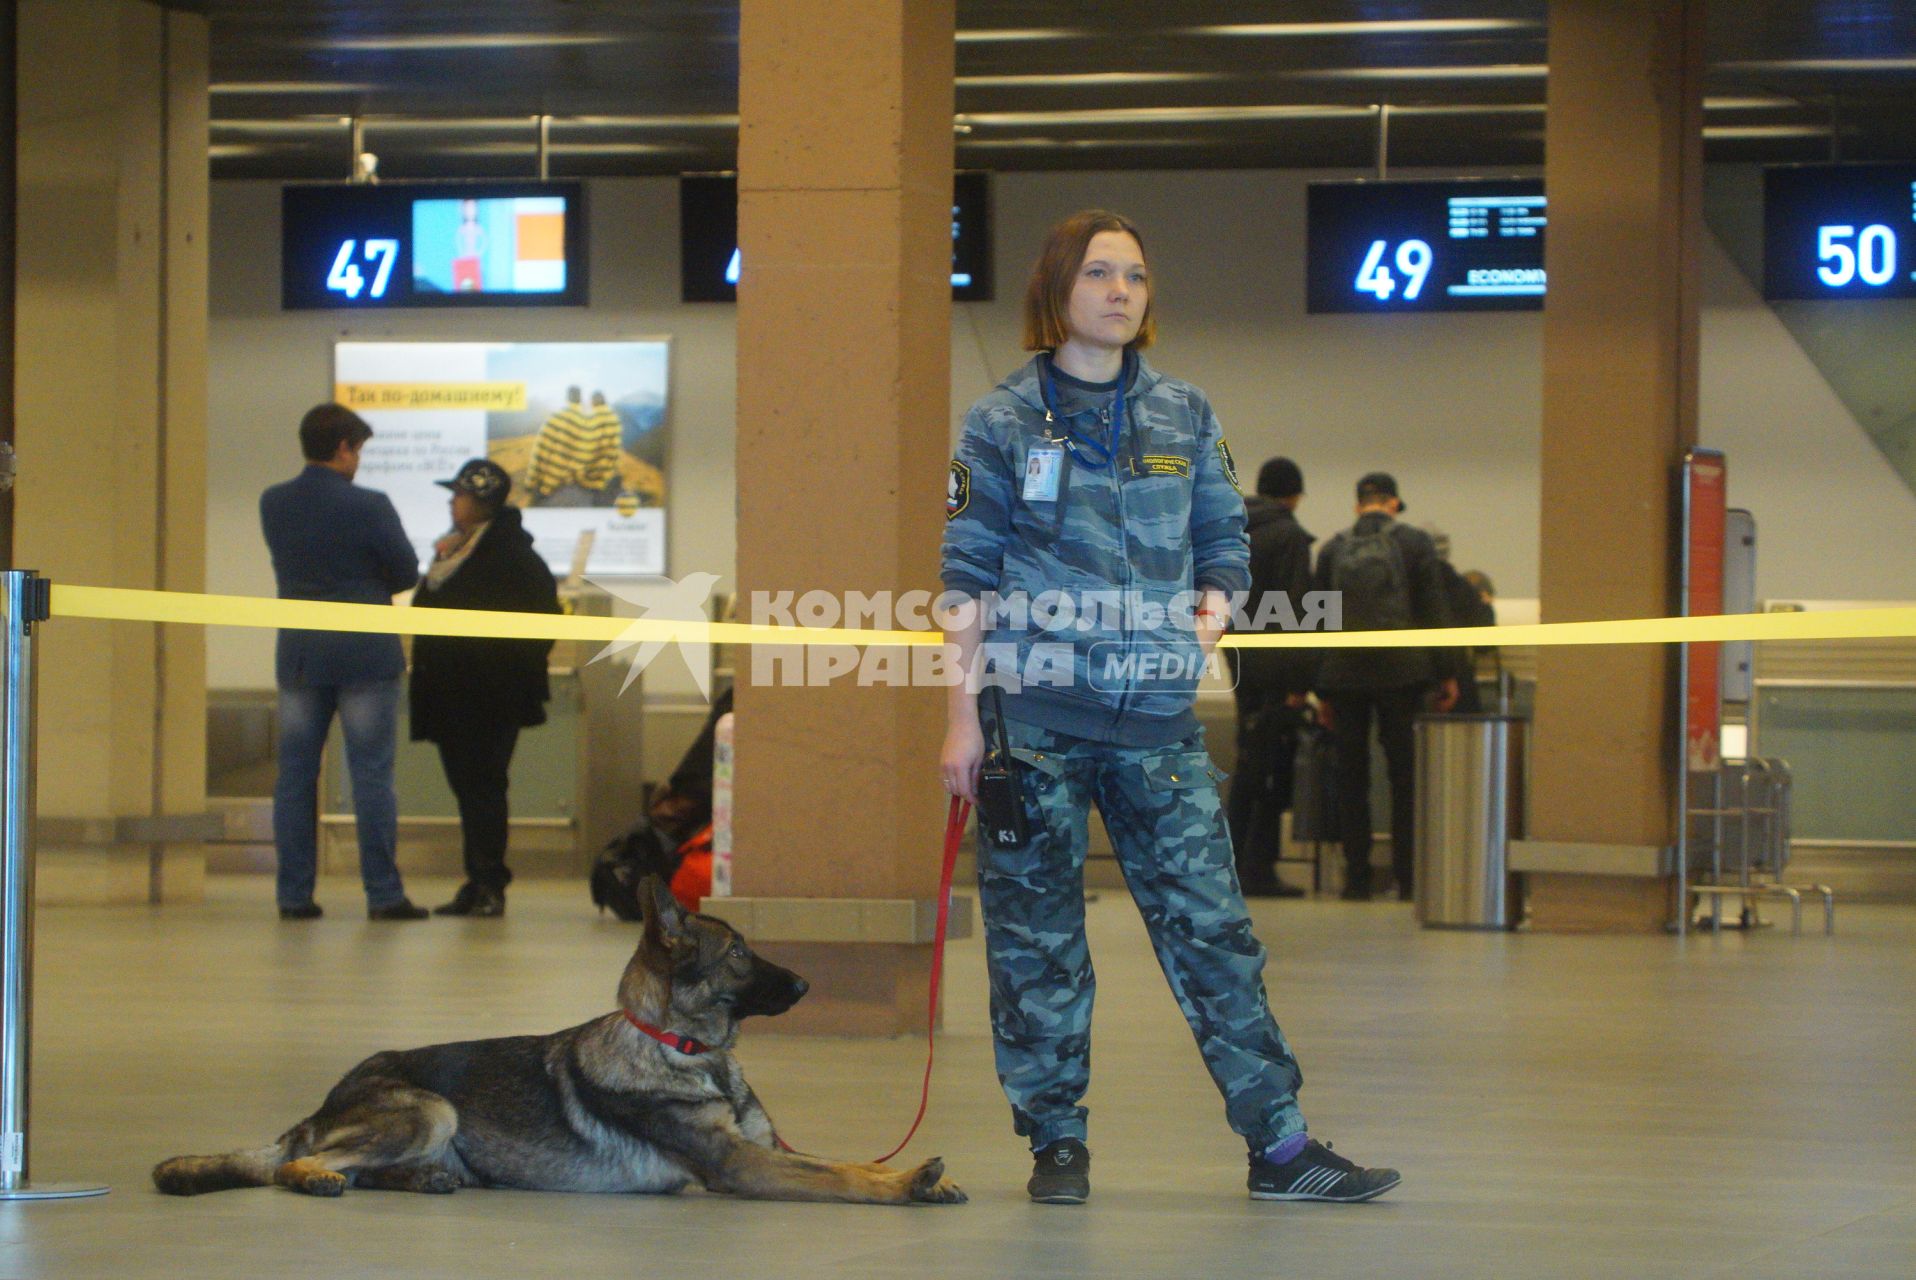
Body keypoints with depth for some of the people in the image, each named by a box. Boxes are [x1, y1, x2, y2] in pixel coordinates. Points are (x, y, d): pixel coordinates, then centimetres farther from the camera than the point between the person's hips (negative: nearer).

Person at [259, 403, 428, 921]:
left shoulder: (273, 504, 3)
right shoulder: (368, 507, -11)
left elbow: (290, 563, 12)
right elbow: (408, 573, -3)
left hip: (298, 652, 4)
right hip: (365, 653, -4)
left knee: (295, 775, 7)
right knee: (371, 775, -1)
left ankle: (294, 894, 7)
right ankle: (383, 893, -1)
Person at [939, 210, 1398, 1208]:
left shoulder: (1184, 416, 11)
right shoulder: (1004, 421, 4)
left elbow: (1226, 538, 19)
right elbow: (967, 578, 3)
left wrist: (1213, 606, -3)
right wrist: (961, 714, -2)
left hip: (1155, 714, 2)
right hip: (1034, 712, -2)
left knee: (1209, 921, -2)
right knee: (1036, 935, 2)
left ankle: (1279, 1143, 0)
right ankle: (1057, 1143, 13)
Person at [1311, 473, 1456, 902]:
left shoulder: (1333, 549, 9)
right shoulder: (1414, 542, 1)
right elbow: (1434, 611, -2)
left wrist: (1323, 691, 15)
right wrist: (1446, 673, 3)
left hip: (1344, 674, 2)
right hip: (1401, 672, -2)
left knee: (1351, 777, 6)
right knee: (1406, 776, 3)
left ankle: (1357, 878, 2)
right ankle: (1408, 878, 0)